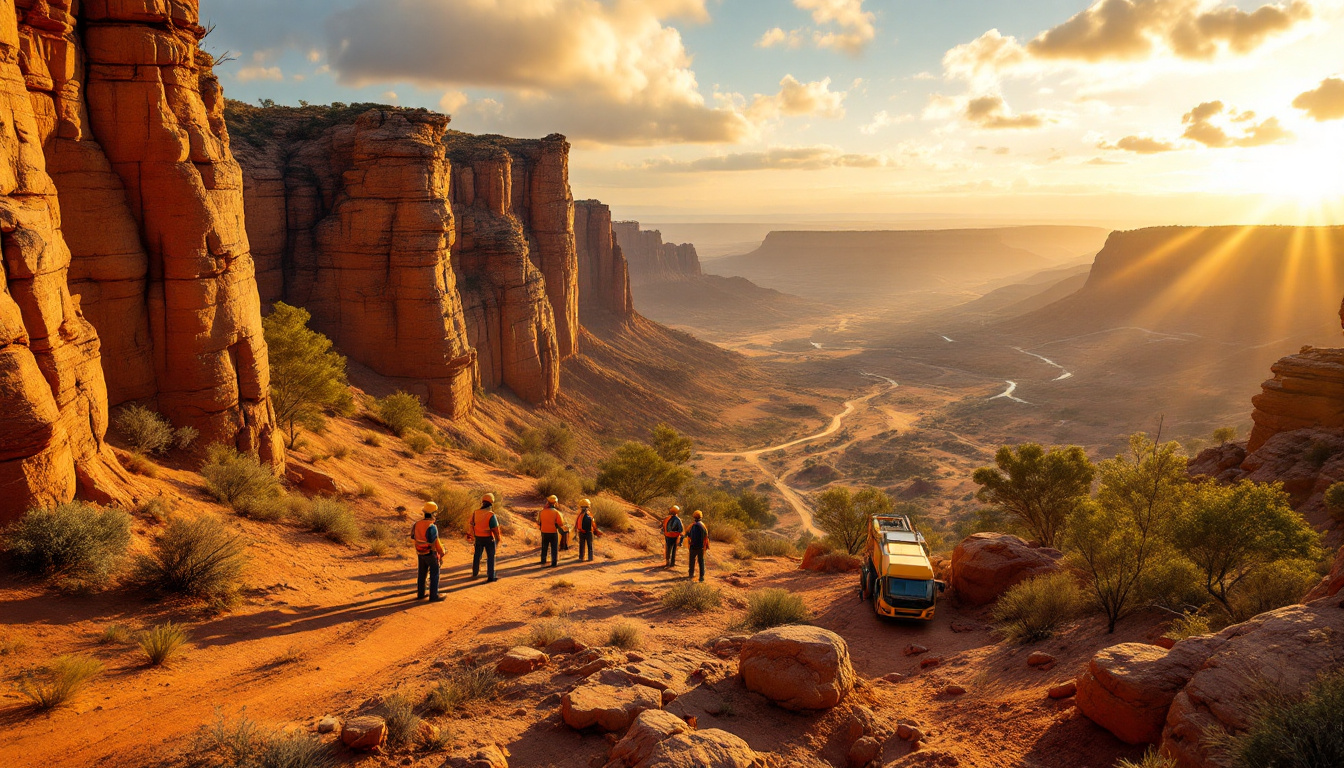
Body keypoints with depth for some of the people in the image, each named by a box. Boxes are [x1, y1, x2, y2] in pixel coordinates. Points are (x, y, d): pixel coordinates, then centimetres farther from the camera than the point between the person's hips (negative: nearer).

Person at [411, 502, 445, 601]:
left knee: (422, 574, 18)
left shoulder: (417, 524, -3)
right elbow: (436, 543, -22)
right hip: (431, 554, -7)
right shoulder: (431, 527, -26)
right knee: (434, 575, 4)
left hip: (420, 554, 7)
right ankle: (434, 596, 8)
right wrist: (441, 555, -11)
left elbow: (414, 538, 8)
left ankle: (420, 594, 28)